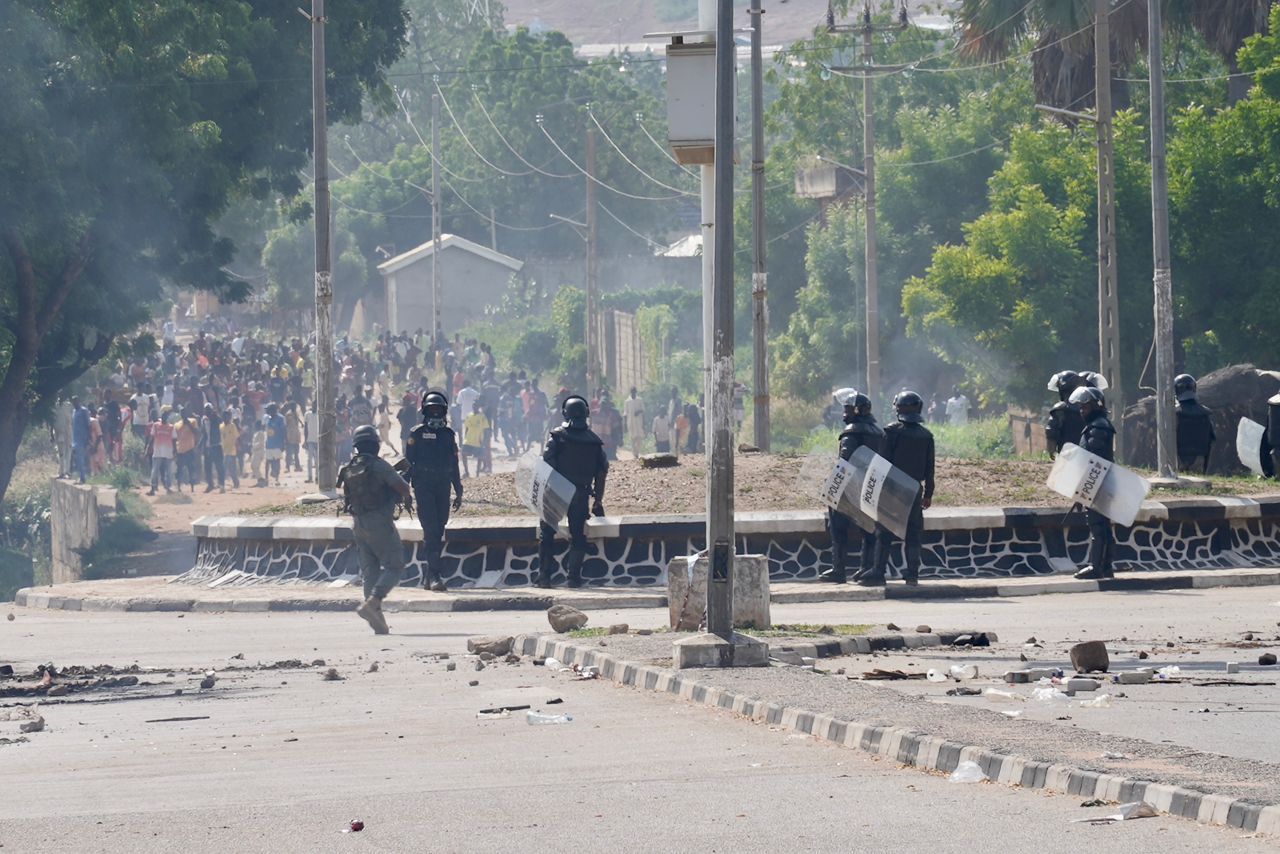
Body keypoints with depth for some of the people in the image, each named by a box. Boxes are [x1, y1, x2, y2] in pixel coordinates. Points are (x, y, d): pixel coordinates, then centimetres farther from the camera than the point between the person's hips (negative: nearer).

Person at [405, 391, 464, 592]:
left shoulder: (448, 435, 15)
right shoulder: (417, 434, 1)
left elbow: (454, 465, 20)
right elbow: (408, 462, 0)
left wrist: (458, 492, 18)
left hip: (443, 488, 5)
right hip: (423, 487, -5)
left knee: (438, 531, 5)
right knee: (431, 530, -14)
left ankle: (429, 577, 11)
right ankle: (434, 574, -19)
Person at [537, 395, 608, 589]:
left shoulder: (557, 436, -6)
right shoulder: (594, 441, 5)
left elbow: (546, 465, -12)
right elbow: (602, 471, 7)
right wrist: (598, 501, 15)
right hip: (580, 496, 2)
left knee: (546, 535, 8)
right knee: (577, 537, 10)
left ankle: (544, 576, 4)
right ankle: (574, 576, 4)